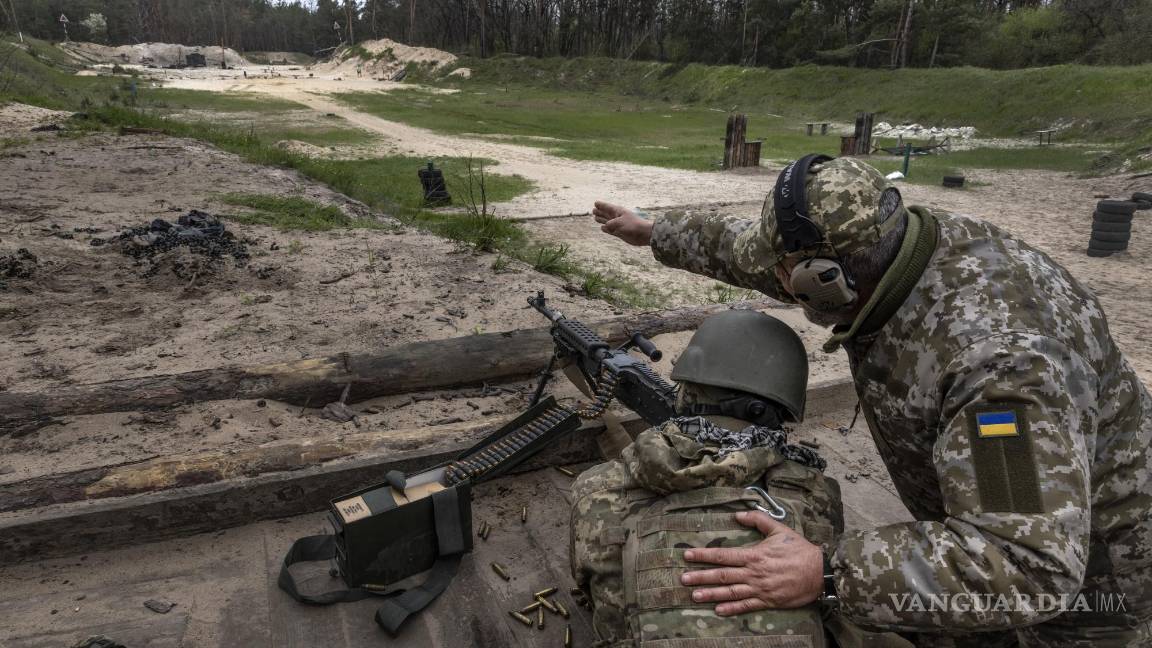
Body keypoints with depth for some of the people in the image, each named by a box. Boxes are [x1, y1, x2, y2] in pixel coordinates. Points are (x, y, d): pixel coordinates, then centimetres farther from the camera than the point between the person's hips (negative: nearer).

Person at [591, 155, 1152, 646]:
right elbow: (745, 247, 0)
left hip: (1071, 564, -7)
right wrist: (653, 232, 12)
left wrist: (827, 573, -48)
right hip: (991, 515, 7)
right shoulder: (872, 245, -16)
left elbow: (1027, 563, -44)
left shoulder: (998, 354, -42)